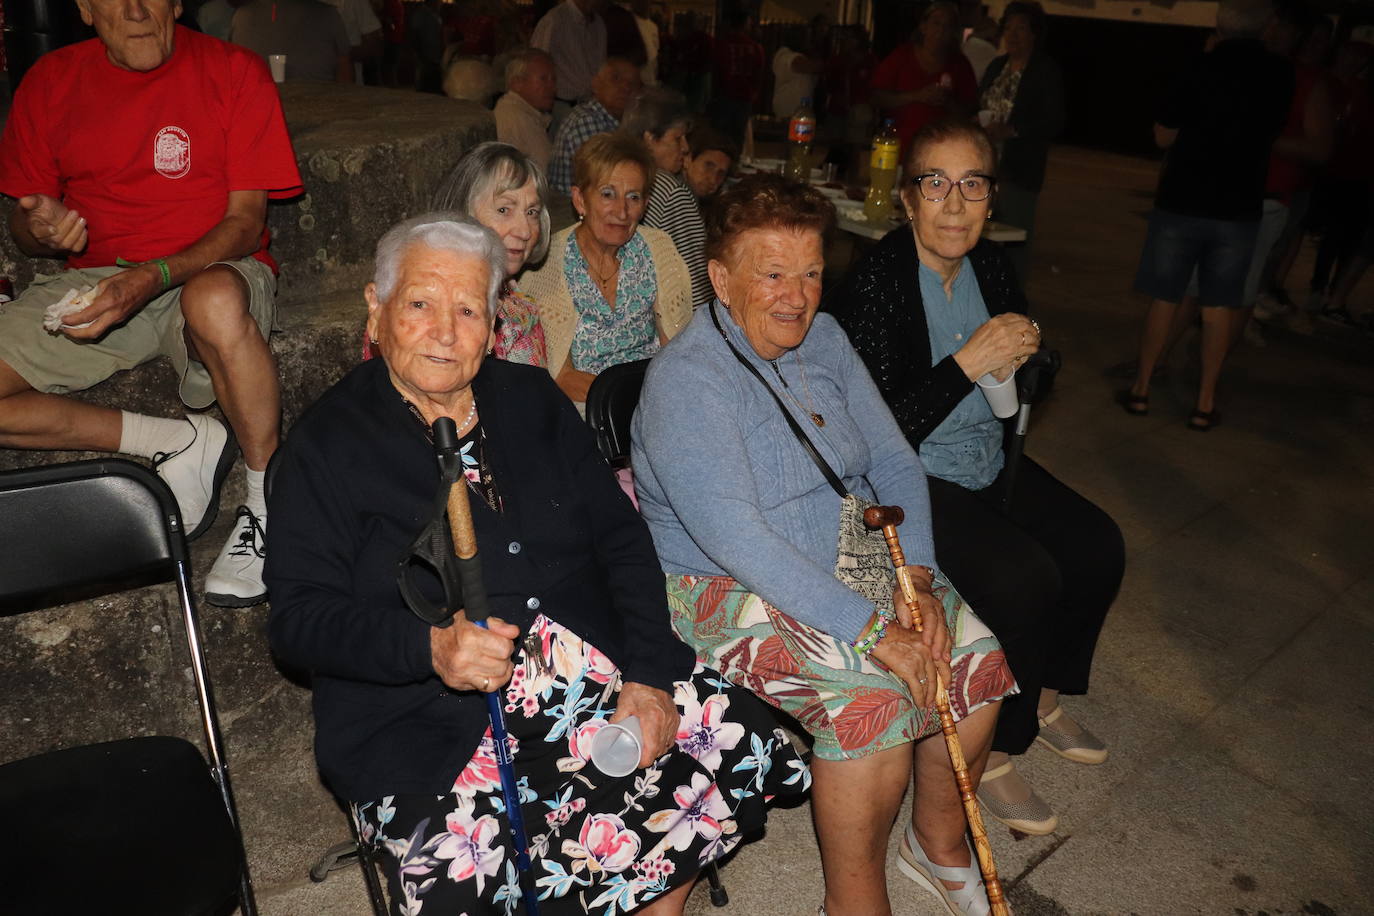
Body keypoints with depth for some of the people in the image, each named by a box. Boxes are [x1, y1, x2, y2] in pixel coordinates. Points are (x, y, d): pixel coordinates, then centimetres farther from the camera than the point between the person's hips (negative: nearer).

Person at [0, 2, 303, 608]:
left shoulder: (234, 73, -1)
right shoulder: (50, 82, 9)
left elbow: (246, 222, -8)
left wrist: (150, 279, -24)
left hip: (210, 269, -4)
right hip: (93, 281, 5)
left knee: (217, 304, -42)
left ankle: (269, 498, -23)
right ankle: (179, 442, -9)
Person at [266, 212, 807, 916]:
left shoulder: (533, 401, 12)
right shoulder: (328, 443, 1)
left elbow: (621, 539, 9)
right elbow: (298, 616, -5)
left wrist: (650, 675, -4)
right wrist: (429, 647, -23)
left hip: (593, 684, 4)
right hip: (427, 731, -4)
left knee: (733, 741, -12)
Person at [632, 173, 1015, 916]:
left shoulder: (824, 339, 4)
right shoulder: (684, 380, -20)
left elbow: (894, 462, 4)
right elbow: (737, 540, -28)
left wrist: (918, 580, -13)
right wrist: (873, 632, -30)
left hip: (855, 560, 7)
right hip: (730, 587, -7)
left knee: (977, 655, -8)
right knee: (873, 697, -27)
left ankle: (940, 841, 18)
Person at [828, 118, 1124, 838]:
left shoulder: (993, 267, 2)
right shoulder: (872, 284, -20)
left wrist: (1021, 357, -9)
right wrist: (968, 363, -27)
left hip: (991, 466, 8)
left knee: (1098, 547, 0)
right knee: (1026, 577, -23)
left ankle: (1040, 697, 25)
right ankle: (989, 752, 1)